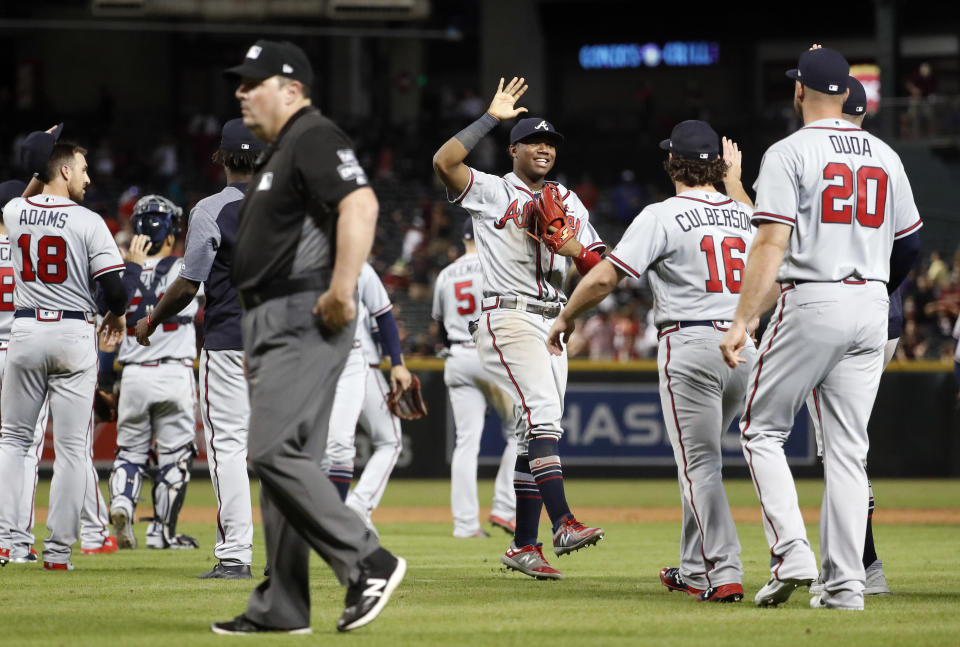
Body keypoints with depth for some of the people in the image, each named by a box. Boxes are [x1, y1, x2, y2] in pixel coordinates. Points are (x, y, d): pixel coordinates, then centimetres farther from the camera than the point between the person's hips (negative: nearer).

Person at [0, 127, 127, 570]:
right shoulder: (88, 222, -9)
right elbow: (113, 286, -11)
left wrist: (40, 170, 23)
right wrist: (117, 316, 10)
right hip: (74, 334, -3)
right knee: (71, 446, 2)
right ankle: (58, 550, -1)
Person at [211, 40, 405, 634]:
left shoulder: (314, 138, -11)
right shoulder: (278, 151, 21)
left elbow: (360, 206, -26)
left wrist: (341, 293, -31)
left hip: (306, 319, -11)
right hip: (272, 323, 11)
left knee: (275, 452, -17)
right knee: (282, 458, 10)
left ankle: (369, 563, -14)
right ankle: (282, 607, 12)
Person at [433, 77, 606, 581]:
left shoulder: (569, 204, 18)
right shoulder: (491, 191, 1)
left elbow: (598, 270, 15)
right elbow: (444, 161, -17)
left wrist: (574, 248, -7)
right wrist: (491, 118, -13)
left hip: (554, 322, 7)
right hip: (508, 317, -6)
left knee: (533, 433, 5)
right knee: (542, 415, -22)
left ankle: (524, 547, 7)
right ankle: (563, 524, -34)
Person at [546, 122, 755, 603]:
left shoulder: (662, 216, -7)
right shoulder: (742, 213, 11)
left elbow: (604, 277, -12)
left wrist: (565, 319, 2)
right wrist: (735, 181, 47)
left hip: (690, 346, -6)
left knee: (699, 462, -4)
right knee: (701, 459, 20)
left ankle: (722, 574, -12)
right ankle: (695, 569, 26)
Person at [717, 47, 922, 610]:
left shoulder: (790, 153, -7)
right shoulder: (885, 156, 11)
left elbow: (772, 243, -15)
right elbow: (911, 242, 16)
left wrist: (742, 320, -16)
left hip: (810, 303, -5)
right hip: (872, 307, 5)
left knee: (763, 430, 7)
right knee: (848, 447, 7)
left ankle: (792, 551, -10)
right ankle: (846, 583, 2)